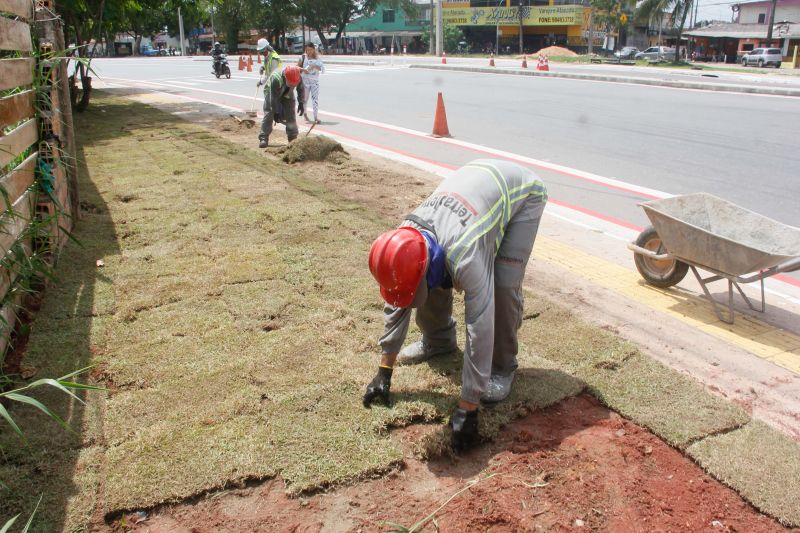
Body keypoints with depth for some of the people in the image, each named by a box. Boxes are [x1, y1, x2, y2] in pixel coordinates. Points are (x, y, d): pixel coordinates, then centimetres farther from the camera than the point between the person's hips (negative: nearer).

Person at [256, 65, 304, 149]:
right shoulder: (276, 78, -41)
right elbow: (274, 97, -33)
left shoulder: (298, 77, -28)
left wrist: (301, 103, -5)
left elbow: (300, 89, -7)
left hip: (287, 94, 4)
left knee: (290, 114, -4)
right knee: (268, 114, -14)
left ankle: (293, 138, 5)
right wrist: (276, 112, -29)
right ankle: (263, 138, -14)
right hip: (271, 92, -4)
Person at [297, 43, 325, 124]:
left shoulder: (317, 58, 1)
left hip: (315, 81, 0)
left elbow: (323, 69, -8)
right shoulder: (303, 57, 1)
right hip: (305, 80, 0)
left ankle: (316, 117, -7)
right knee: (304, 98, 11)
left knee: (315, 99, -8)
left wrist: (315, 66, -24)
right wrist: (303, 69, -17)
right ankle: (305, 114, 33)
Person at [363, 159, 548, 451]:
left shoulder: (464, 257, -44)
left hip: (522, 191, -6)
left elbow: (479, 331, -41)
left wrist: (467, 410, -35)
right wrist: (384, 372, -6)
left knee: (504, 284, -22)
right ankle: (438, 339, 22)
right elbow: (396, 303, -10)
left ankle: (502, 366, 0)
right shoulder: (407, 241, -23)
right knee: (435, 280, -4)